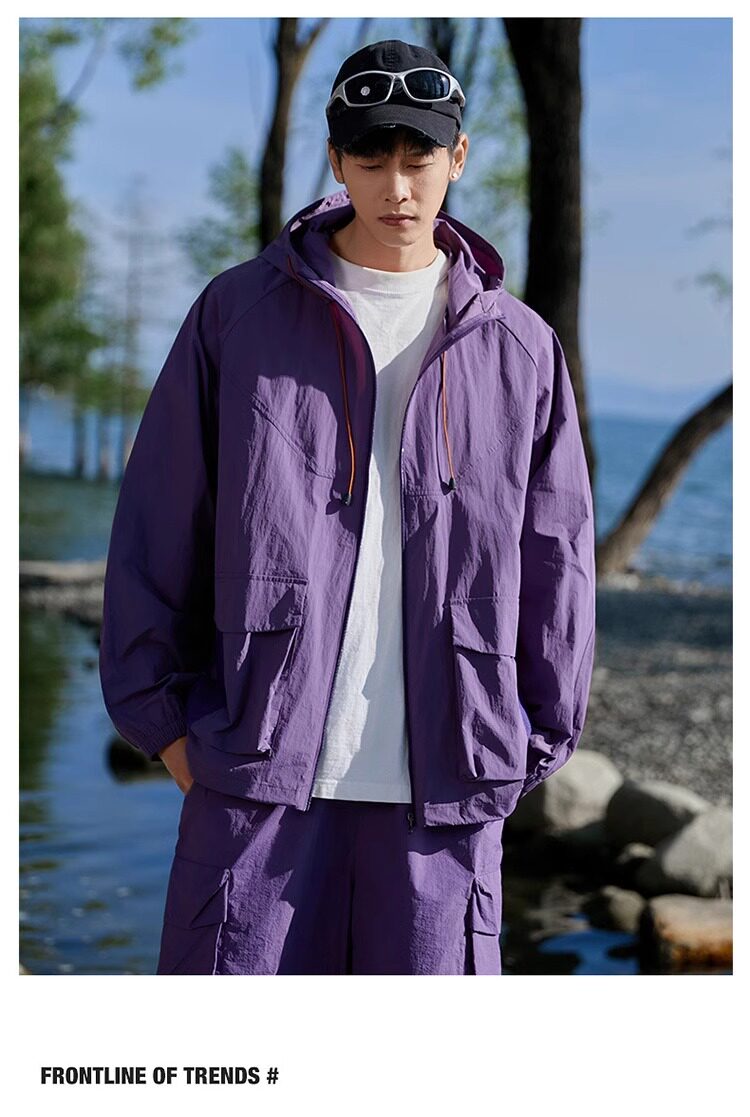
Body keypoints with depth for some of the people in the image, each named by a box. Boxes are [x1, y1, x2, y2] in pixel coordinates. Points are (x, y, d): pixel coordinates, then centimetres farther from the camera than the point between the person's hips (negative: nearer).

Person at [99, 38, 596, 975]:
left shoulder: (521, 350, 8)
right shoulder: (238, 312, 5)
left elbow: (555, 562, 11)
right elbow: (158, 526, 6)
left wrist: (532, 746, 8)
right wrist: (159, 712, 3)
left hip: (445, 785, 1)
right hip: (258, 763, -1)